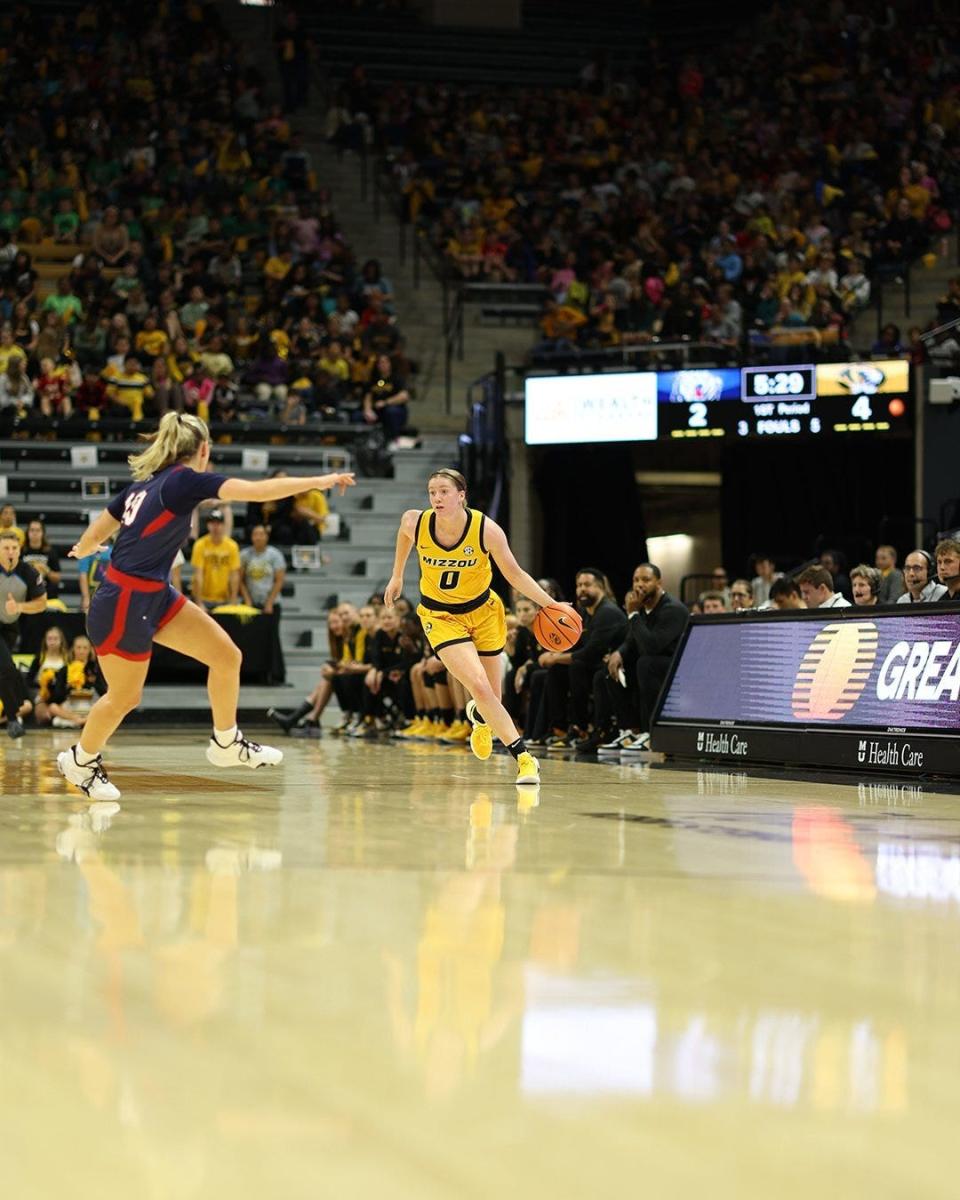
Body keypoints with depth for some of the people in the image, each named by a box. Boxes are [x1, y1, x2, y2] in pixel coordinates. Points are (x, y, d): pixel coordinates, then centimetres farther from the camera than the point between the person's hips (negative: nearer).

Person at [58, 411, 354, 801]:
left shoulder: (145, 482, 7)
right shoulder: (186, 479, -16)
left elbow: (93, 536, 15)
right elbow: (258, 490, -23)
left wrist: (84, 549, 39)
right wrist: (320, 481, -16)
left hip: (154, 597, 9)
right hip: (123, 607, -9)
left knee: (227, 655, 6)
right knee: (124, 697, 8)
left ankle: (226, 743, 21)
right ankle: (81, 760, 32)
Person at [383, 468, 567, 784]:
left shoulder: (487, 530, -23)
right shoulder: (415, 522, -20)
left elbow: (514, 574, -12)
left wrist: (551, 604, -21)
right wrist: (397, 576, 16)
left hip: (483, 611, 1)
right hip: (441, 616, -1)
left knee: (491, 697, 10)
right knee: (479, 687, -20)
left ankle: (479, 716, 49)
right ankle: (523, 757, -10)